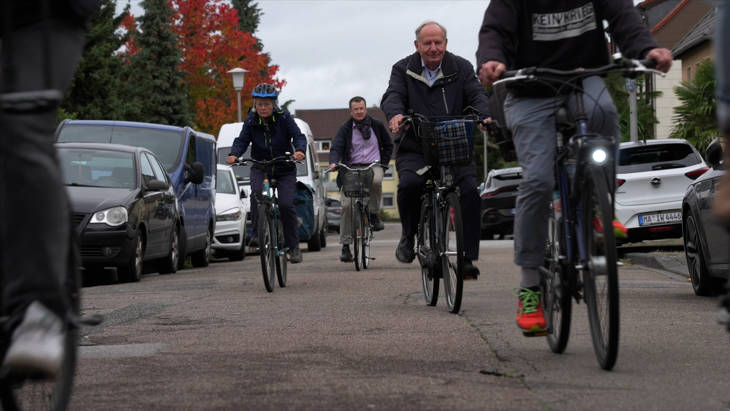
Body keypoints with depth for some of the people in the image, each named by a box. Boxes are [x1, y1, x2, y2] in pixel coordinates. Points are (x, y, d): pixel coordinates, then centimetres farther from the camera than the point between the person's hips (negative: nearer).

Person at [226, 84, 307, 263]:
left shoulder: (284, 118, -8)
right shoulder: (251, 121, -2)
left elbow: (298, 136, -16)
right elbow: (242, 140, -9)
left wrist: (300, 150, -38)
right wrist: (234, 154, -31)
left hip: (285, 169, -1)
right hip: (260, 167, 1)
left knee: (286, 205, -16)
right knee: (257, 192, -30)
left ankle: (293, 246, -1)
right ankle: (257, 233, -20)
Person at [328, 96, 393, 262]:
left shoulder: (377, 125, 9)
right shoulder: (345, 129, 5)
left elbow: (388, 145, 20)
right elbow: (336, 147, -8)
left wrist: (383, 164, 6)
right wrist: (334, 162, -28)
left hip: (373, 165, 0)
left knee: (376, 180, -38)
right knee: (347, 205, -12)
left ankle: (374, 214, -15)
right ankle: (345, 245, -7)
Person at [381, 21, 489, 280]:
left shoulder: (461, 68, 8)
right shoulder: (404, 69, 6)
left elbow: (477, 95, -4)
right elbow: (393, 96, -9)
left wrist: (484, 116, -27)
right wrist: (395, 114, -34)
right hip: (414, 149, -1)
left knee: (470, 190, -20)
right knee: (409, 184, -30)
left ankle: (467, 258, -14)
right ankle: (409, 234, -1)